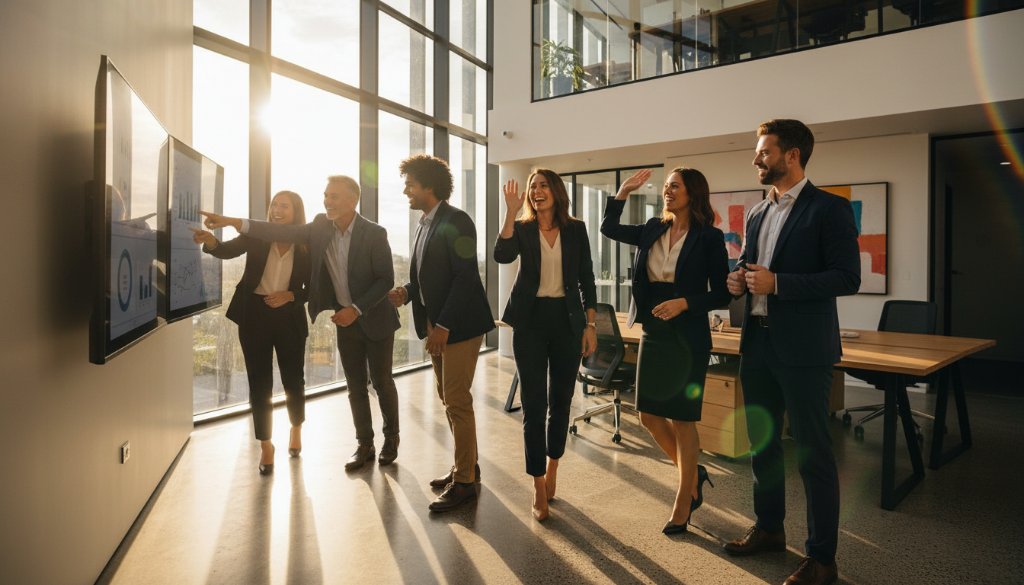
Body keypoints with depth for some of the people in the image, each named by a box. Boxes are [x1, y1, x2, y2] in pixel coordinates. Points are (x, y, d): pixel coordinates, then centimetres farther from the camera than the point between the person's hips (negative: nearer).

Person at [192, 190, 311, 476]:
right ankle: (266, 445, 17)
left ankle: (296, 429, 37)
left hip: (289, 318, 0)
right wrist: (210, 240, -36)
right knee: (259, 382, 4)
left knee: (293, 379, 10)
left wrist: (289, 296, -16)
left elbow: (311, 289, 1)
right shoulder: (256, 236, 0)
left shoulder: (307, 246, -2)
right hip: (254, 315, 1)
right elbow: (227, 250, -16)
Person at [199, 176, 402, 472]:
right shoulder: (321, 226, -3)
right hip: (345, 320, 4)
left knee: (382, 382, 8)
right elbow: (283, 232, -12)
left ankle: (391, 440, 27)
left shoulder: (374, 233, -17)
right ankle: (364, 445, 22)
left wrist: (356, 309, -21)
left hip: (375, 320, -4)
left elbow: (386, 279, -16)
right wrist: (234, 221, -21)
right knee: (355, 386, 10)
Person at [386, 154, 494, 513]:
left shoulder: (455, 222, -13)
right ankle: (466, 466, 30)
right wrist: (407, 292, -2)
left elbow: (466, 277, -19)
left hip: (459, 324, -9)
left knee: (457, 402, -3)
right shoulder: (425, 224, 14)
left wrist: (444, 326, -22)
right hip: (437, 324, 9)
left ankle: (465, 481, 10)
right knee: (449, 400, 15)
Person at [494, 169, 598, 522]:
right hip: (531, 320, -1)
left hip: (567, 319, 1)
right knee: (534, 404, -2)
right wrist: (511, 212, -21)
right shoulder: (522, 229, 3)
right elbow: (502, 256, -18)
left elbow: (586, 279, 6)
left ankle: (552, 466, 33)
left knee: (561, 400, 10)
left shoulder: (575, 229, 5)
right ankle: (539, 487, 9)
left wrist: (590, 324, 1)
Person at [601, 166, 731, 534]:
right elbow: (609, 228, 16)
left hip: (688, 338, -5)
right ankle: (693, 473, 33)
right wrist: (624, 191, 7)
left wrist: (684, 303, -21)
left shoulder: (709, 238, -7)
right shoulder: (653, 230, 7)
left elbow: (721, 294, -6)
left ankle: (683, 505, 20)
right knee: (649, 414, 8)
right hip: (653, 334, 6)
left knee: (681, 419, 2)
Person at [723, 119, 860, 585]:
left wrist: (777, 283, -22)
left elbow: (848, 278, -14)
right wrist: (739, 280, -1)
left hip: (802, 347, -7)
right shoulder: (758, 214, 13)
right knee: (762, 443, 17)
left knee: (812, 451, 2)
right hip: (757, 343, 7)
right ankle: (768, 529, 35)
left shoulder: (829, 209, -8)